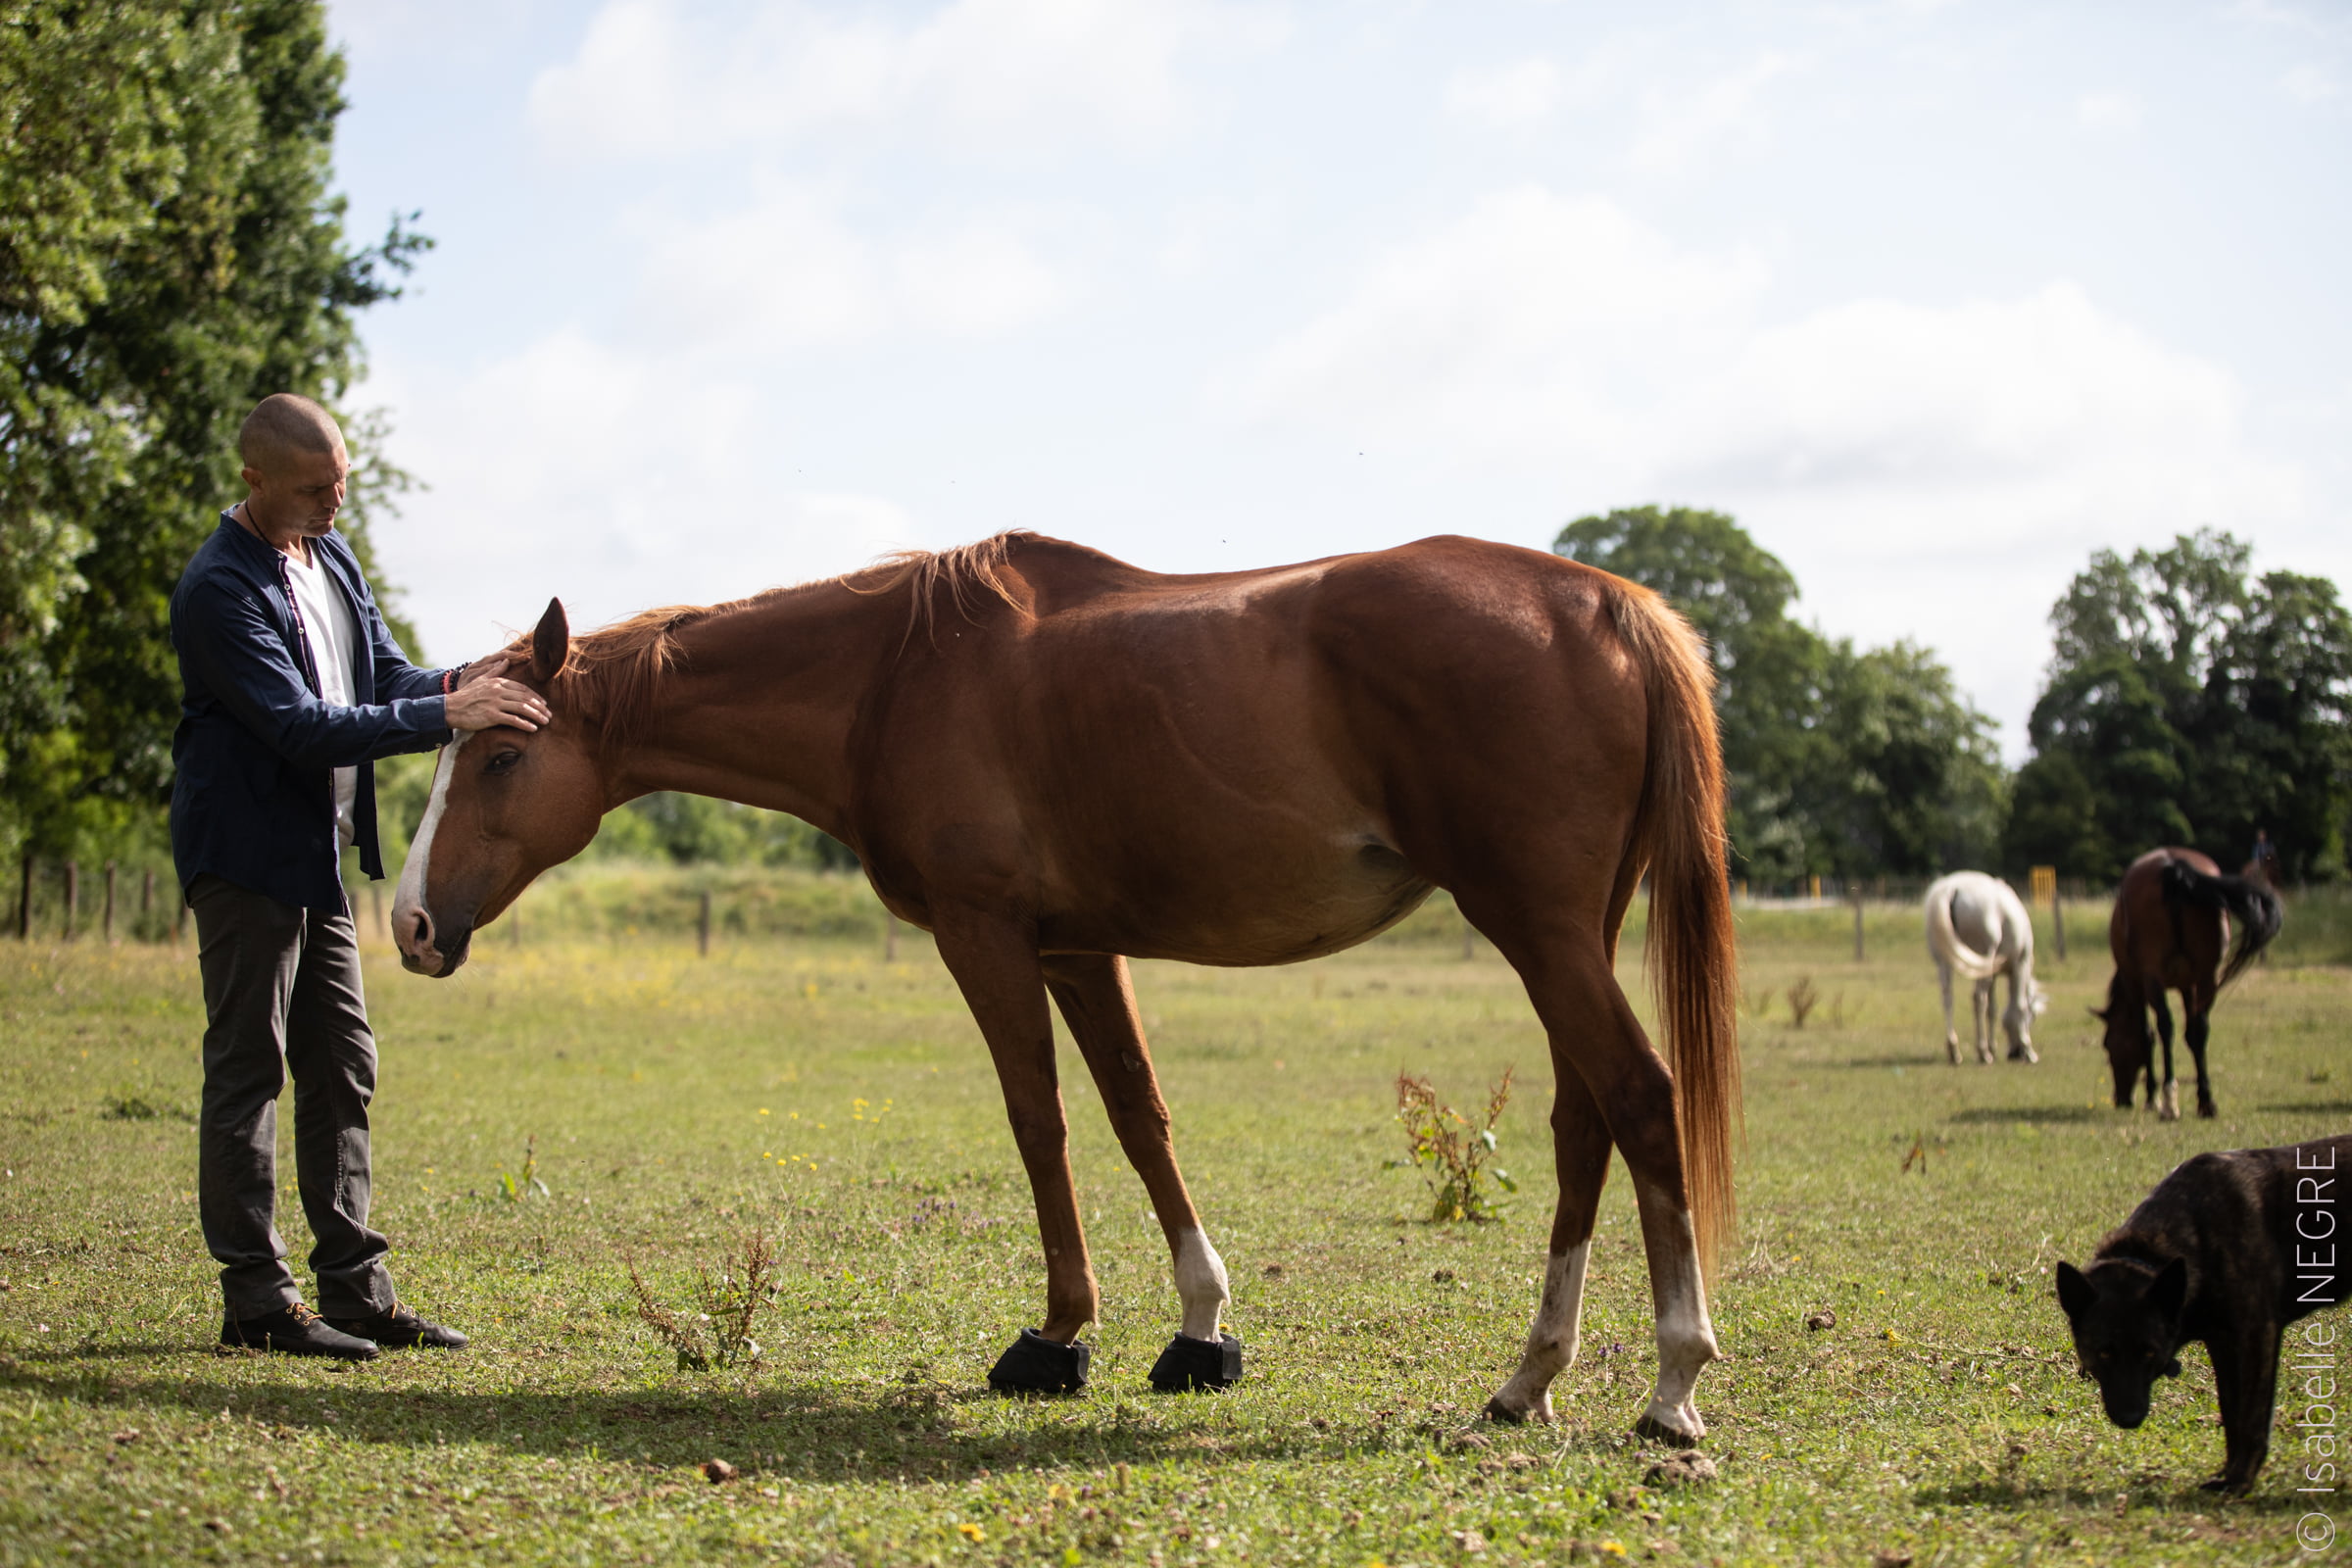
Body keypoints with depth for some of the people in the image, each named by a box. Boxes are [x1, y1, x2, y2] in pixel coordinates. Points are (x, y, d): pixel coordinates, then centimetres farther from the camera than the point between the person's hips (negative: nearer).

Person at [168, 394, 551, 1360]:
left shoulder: (330, 556, 8)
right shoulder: (220, 588, -19)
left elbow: (386, 676, 11)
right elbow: (300, 727, -26)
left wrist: (455, 682, -12)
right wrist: (446, 714, -29)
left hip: (319, 855, 9)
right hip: (248, 854, -9)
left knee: (343, 1070, 10)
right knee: (247, 1071, -2)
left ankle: (355, 1286, 16)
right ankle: (255, 1300, 4)